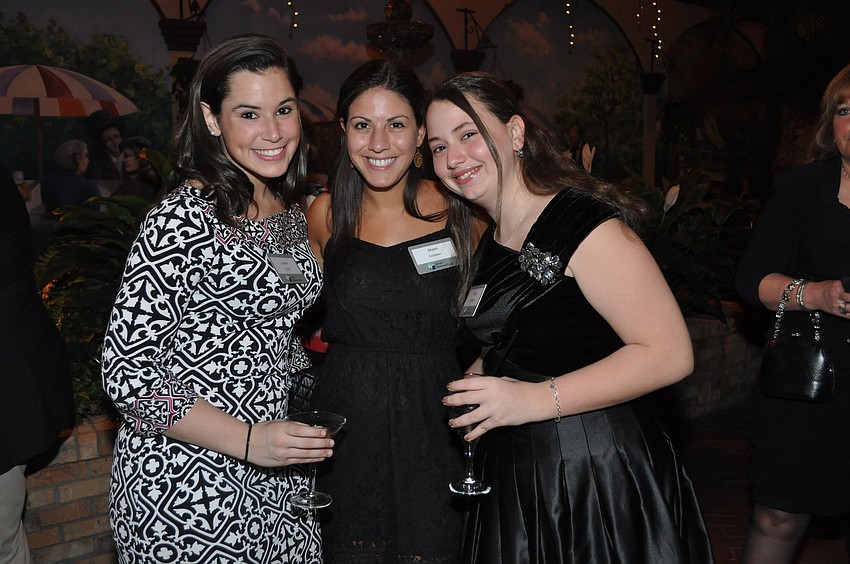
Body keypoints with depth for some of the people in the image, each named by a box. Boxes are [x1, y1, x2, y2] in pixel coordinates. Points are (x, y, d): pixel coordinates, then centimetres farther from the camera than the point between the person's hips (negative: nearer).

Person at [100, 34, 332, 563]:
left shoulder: (292, 216, 6)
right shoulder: (185, 219, -18)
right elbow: (127, 373, -19)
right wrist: (248, 439, -23)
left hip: (275, 477, 7)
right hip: (185, 489, -7)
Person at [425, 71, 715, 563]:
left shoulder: (585, 223, -18)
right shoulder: (489, 246, 9)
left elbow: (670, 354, -24)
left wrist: (536, 400, -25)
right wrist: (470, 386, 3)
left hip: (600, 474, -8)